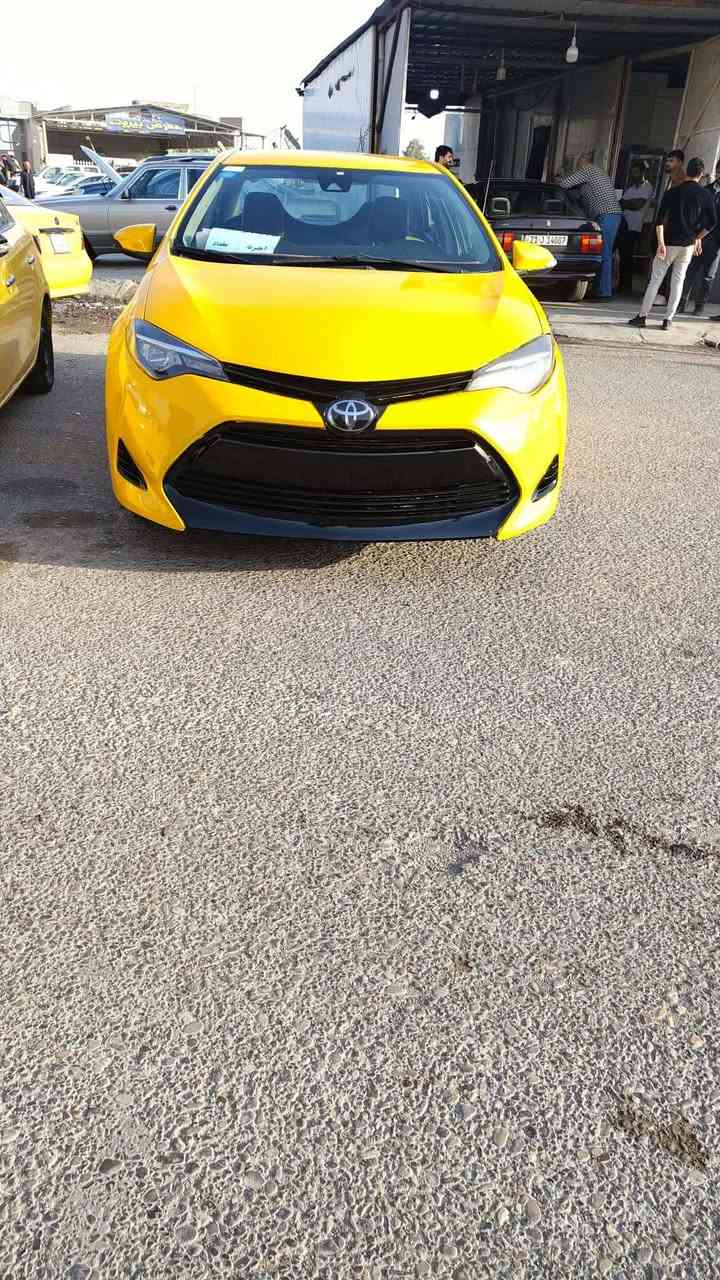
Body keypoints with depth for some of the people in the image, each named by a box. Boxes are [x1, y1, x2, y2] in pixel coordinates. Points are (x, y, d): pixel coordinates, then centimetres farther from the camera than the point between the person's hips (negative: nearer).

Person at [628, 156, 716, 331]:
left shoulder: (673, 192, -3)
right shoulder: (706, 195, 1)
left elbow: (660, 219, -12)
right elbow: (711, 223, 2)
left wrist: (661, 243, -13)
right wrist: (697, 238, 16)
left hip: (669, 243, -2)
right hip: (688, 245, 2)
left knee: (656, 279, 3)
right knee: (678, 280, 9)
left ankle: (642, 316, 1)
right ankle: (668, 319, 6)